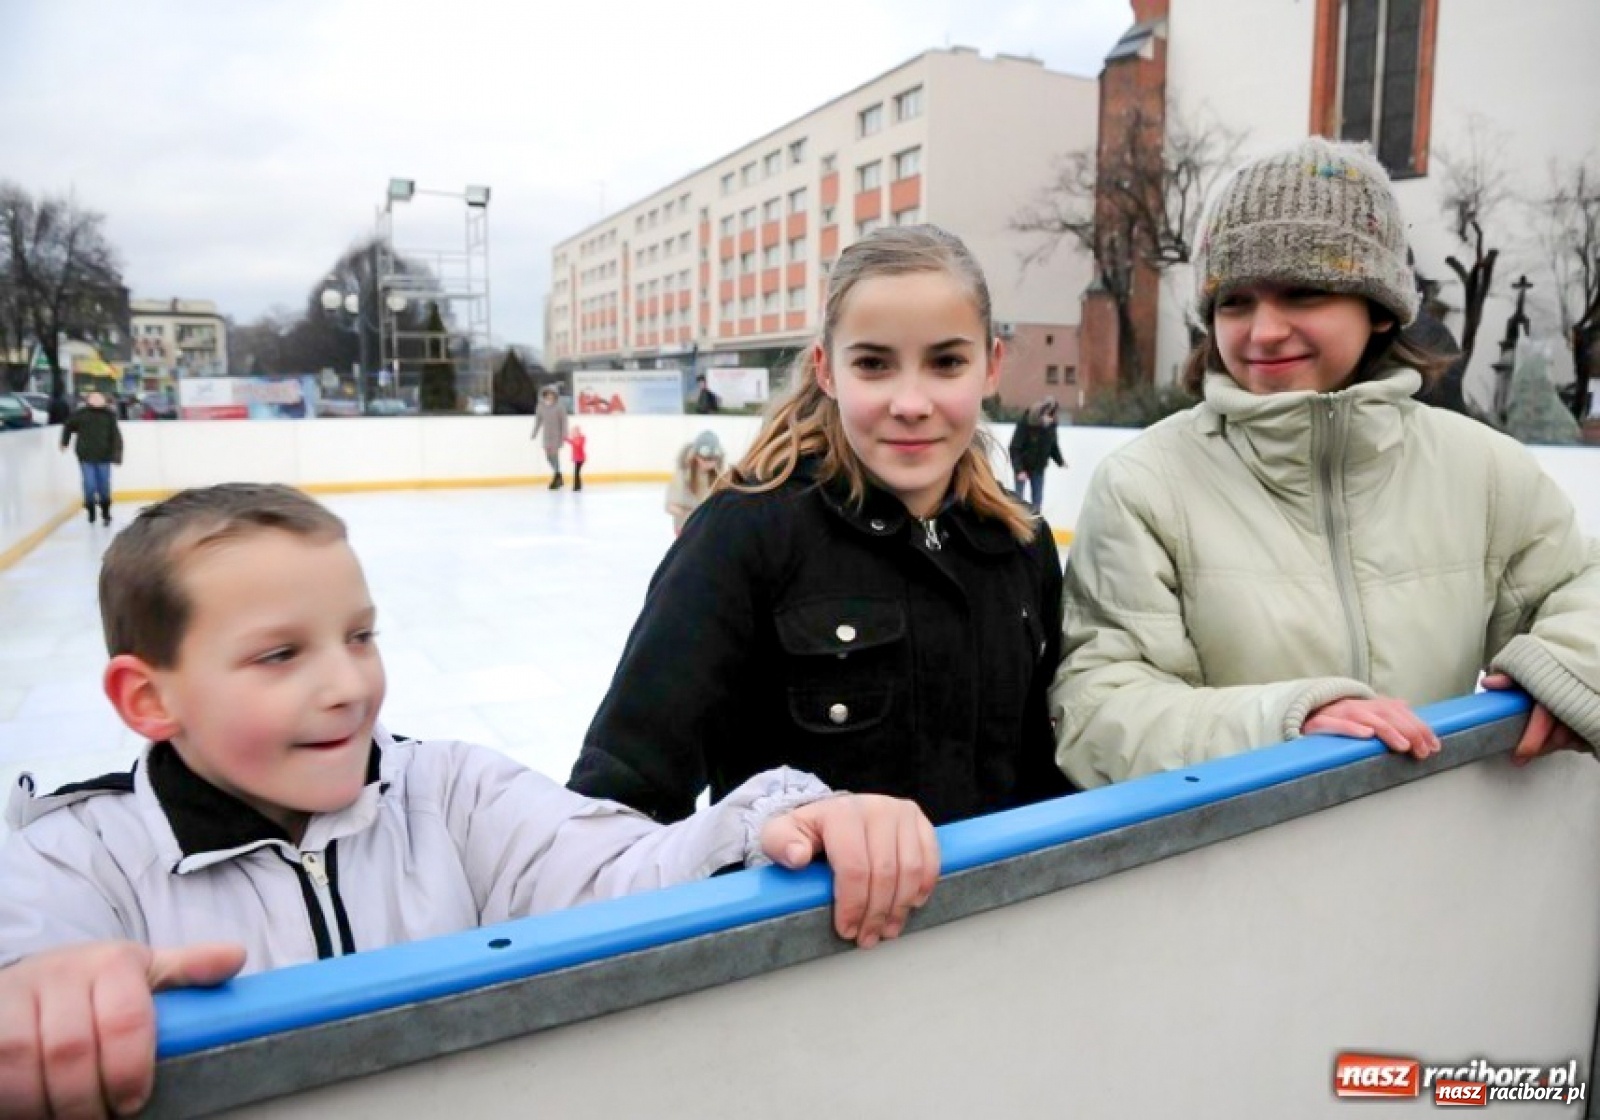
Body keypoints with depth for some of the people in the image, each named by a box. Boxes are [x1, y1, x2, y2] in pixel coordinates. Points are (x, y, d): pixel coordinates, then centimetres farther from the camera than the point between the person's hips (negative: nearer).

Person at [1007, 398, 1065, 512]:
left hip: (1039, 467, 5)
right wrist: (1019, 469, -27)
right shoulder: (1025, 423, -25)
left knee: (1037, 498, 7)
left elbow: (1053, 444, 7)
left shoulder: (1051, 425, -10)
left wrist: (1060, 460, -3)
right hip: (1023, 466, -5)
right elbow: (1014, 448, -22)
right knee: (1018, 498, 2)